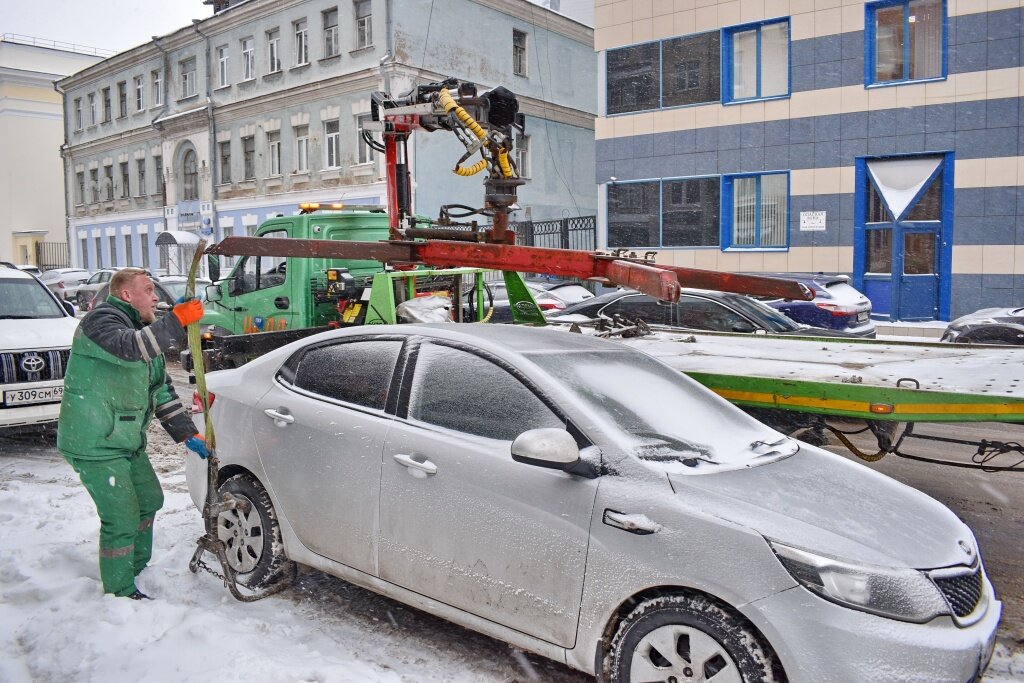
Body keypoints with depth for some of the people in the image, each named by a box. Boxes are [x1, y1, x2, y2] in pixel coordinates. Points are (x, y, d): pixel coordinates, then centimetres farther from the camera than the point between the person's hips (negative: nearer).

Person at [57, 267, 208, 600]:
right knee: (122, 519, -6)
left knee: (149, 501, 21)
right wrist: (176, 321, -39)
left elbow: (161, 391, 15)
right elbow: (130, 349, -37)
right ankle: (120, 592, 10)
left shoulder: (142, 330, 15)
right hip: (95, 445, -10)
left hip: (128, 441, 10)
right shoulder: (101, 319, -13)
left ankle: (135, 568, 39)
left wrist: (187, 434, 8)